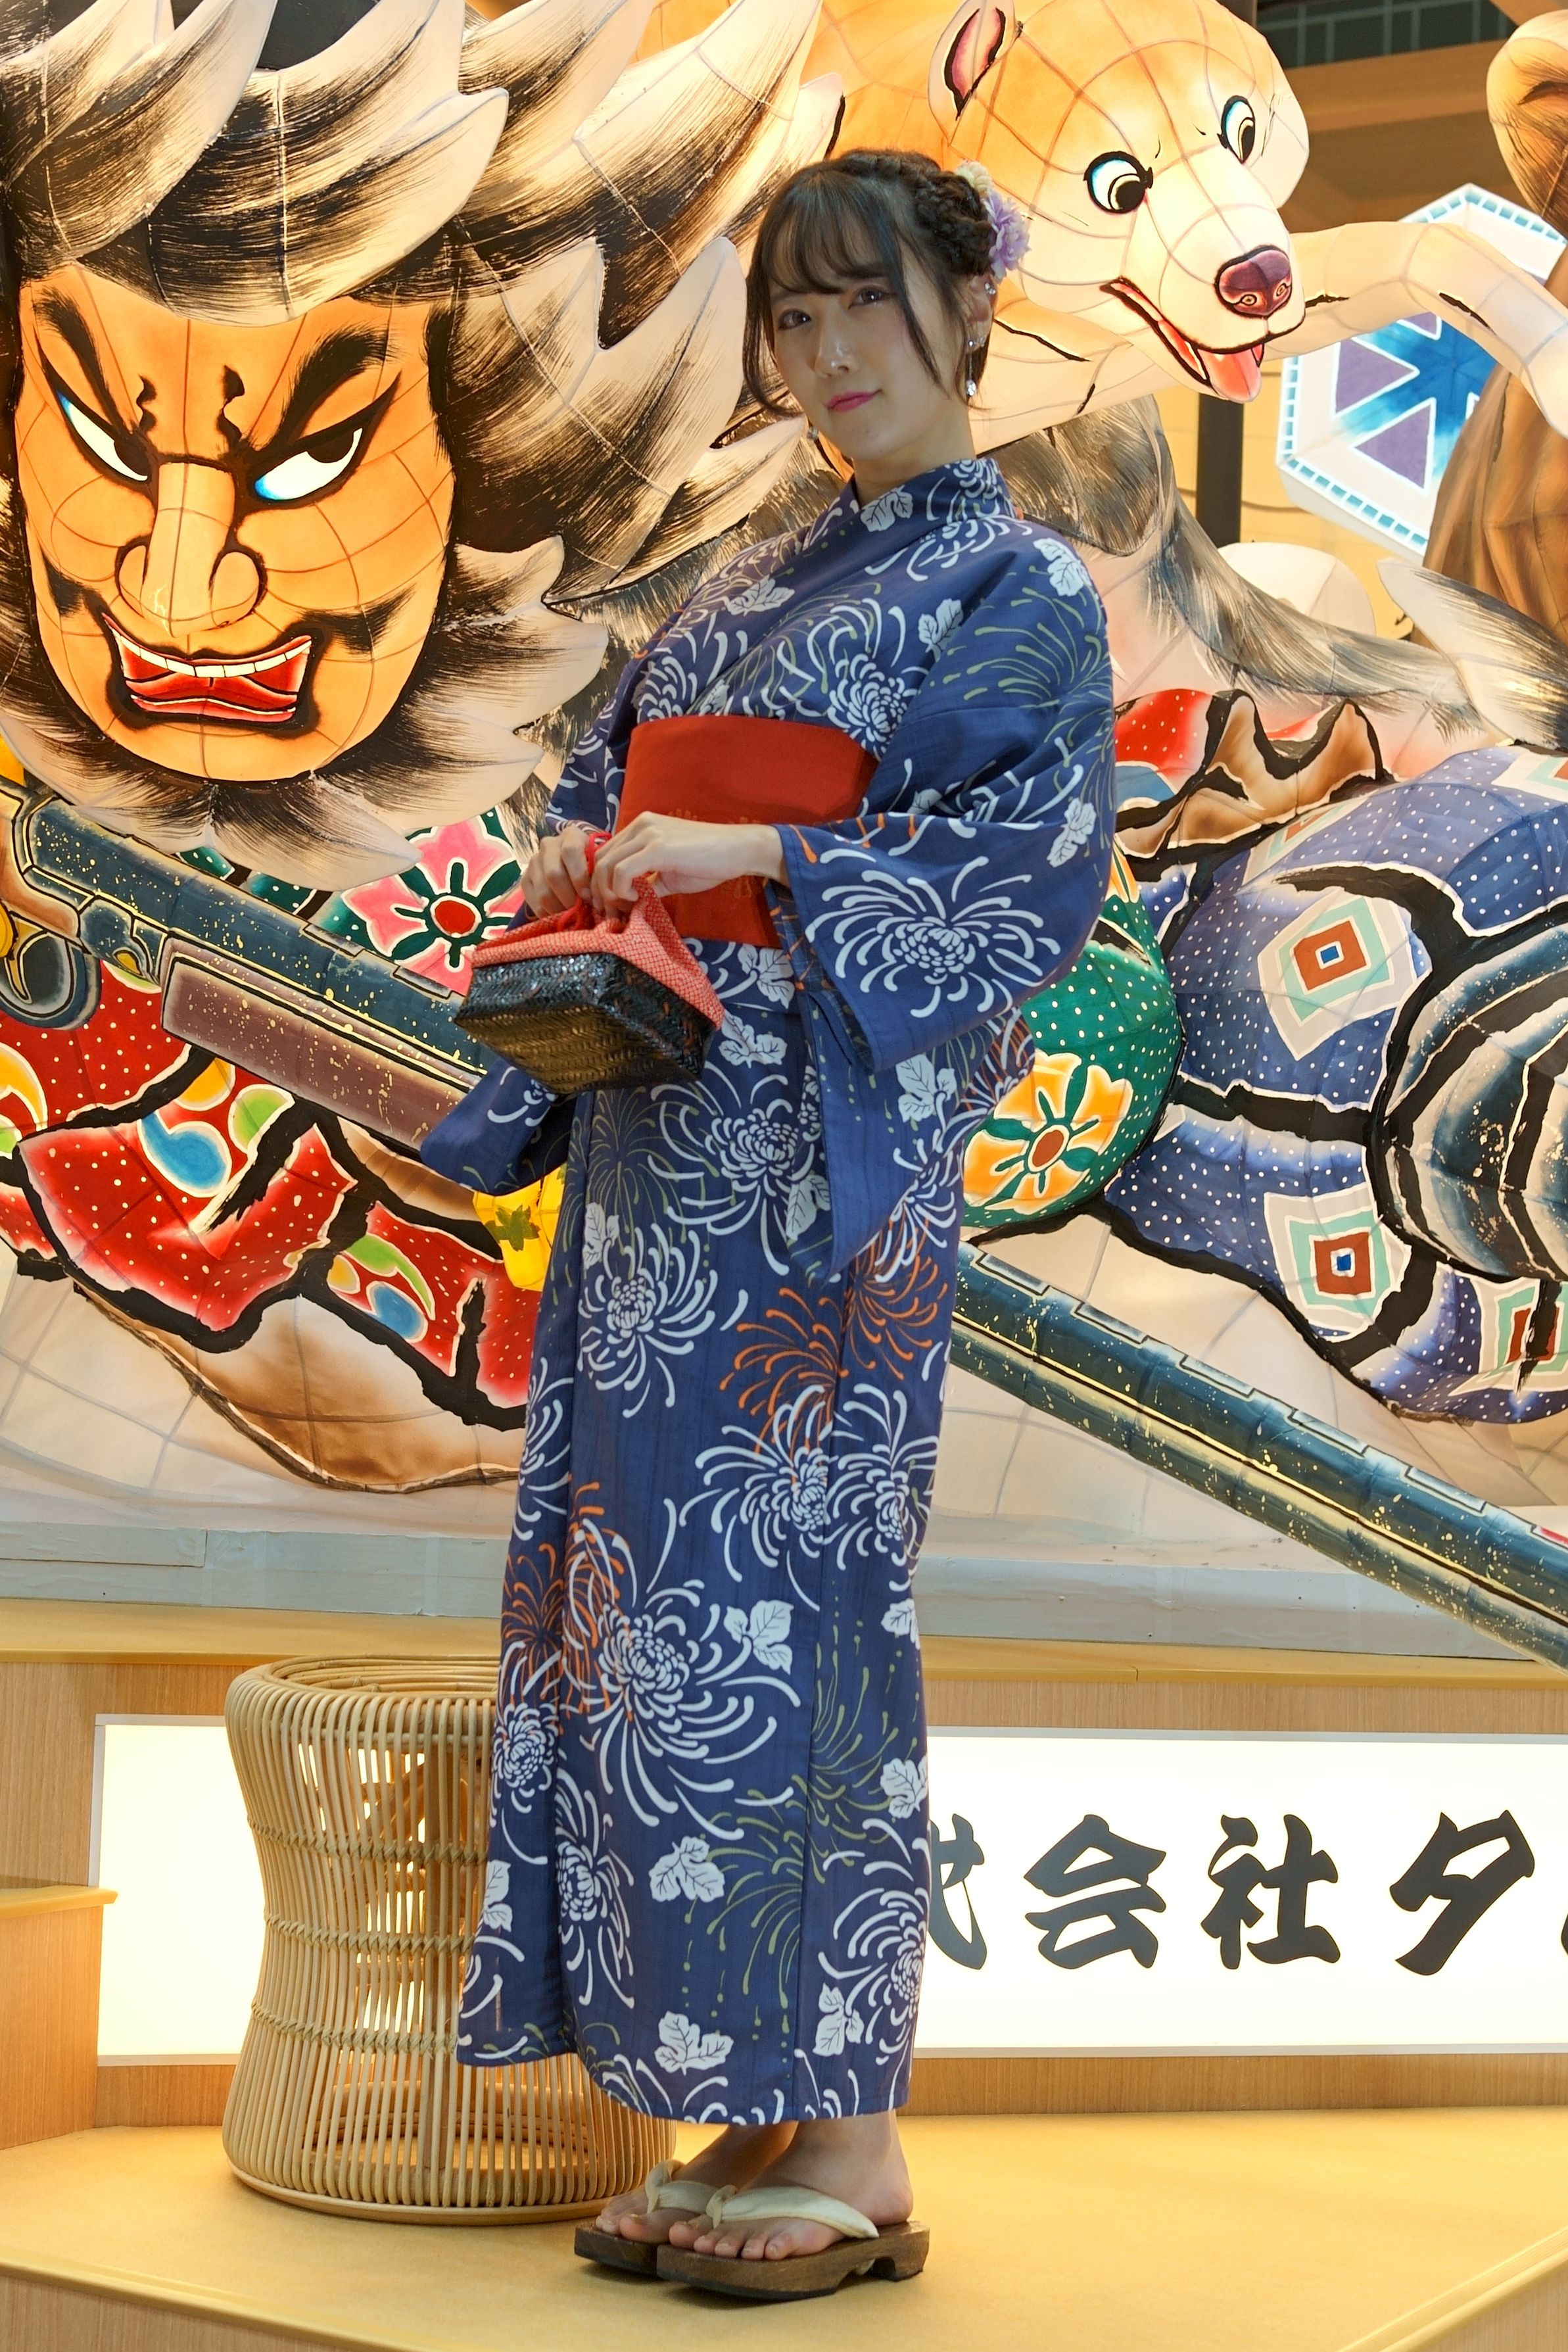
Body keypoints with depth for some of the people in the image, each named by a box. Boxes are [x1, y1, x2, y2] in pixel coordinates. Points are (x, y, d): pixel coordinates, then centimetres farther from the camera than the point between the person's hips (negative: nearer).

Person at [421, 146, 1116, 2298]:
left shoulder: (1019, 590, 1)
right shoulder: (751, 589, 22)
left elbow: (1028, 885, -10)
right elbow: (618, 792, 24)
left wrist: (766, 863, -17)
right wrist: (579, 861, 2)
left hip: (830, 1156, -7)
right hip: (658, 1146, 7)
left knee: (786, 1597, -9)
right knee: (642, 1588, 5)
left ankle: (854, 2135, 2)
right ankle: (748, 2116, 14)